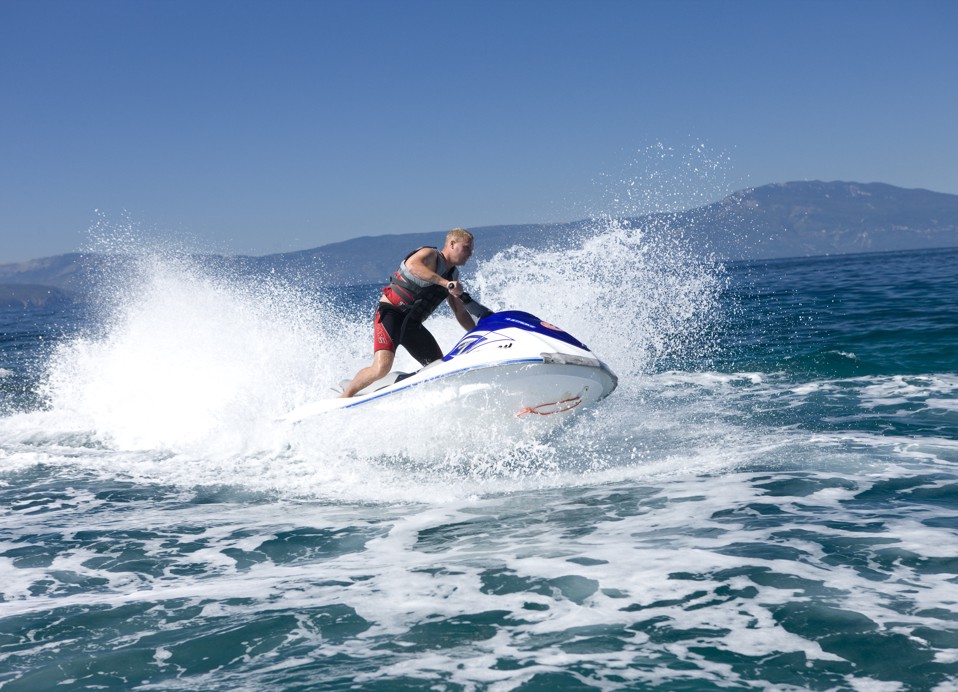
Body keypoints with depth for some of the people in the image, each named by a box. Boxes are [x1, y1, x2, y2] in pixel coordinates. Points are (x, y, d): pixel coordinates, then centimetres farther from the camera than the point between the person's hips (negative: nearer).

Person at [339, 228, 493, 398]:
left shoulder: (453, 275, 16)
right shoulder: (430, 255, -8)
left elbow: (460, 312, 19)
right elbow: (413, 265, -33)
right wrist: (445, 282, -41)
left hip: (413, 325, 9)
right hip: (390, 314, -9)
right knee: (382, 367, -25)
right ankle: (343, 397, -9)